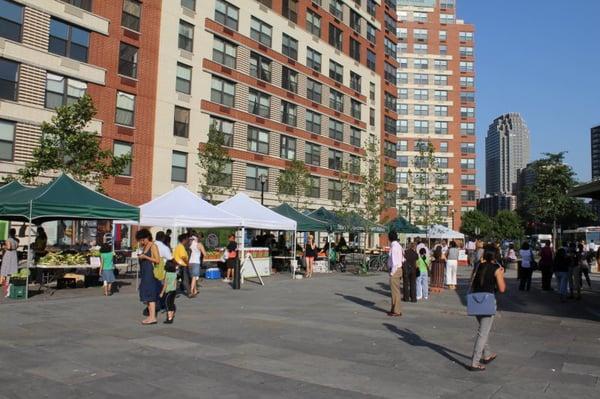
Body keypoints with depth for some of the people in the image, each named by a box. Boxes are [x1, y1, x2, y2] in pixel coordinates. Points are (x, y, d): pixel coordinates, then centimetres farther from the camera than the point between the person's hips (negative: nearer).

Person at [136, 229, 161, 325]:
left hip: (150, 272, -9)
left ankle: (153, 317, -9)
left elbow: (158, 260, -15)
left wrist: (145, 257, -19)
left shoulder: (153, 246, -9)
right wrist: (140, 257, 6)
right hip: (144, 273, 9)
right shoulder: (143, 247, 15)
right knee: (146, 294, 9)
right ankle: (150, 316, 13)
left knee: (150, 294, -9)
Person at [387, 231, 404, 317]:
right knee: (395, 290, 17)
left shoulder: (394, 247, -19)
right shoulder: (398, 246, 10)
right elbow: (402, 259, 17)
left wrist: (392, 273, -15)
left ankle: (397, 311, 6)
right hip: (398, 269, 10)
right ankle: (394, 309, 28)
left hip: (395, 270, -10)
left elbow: (394, 262, -23)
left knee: (395, 291, -1)